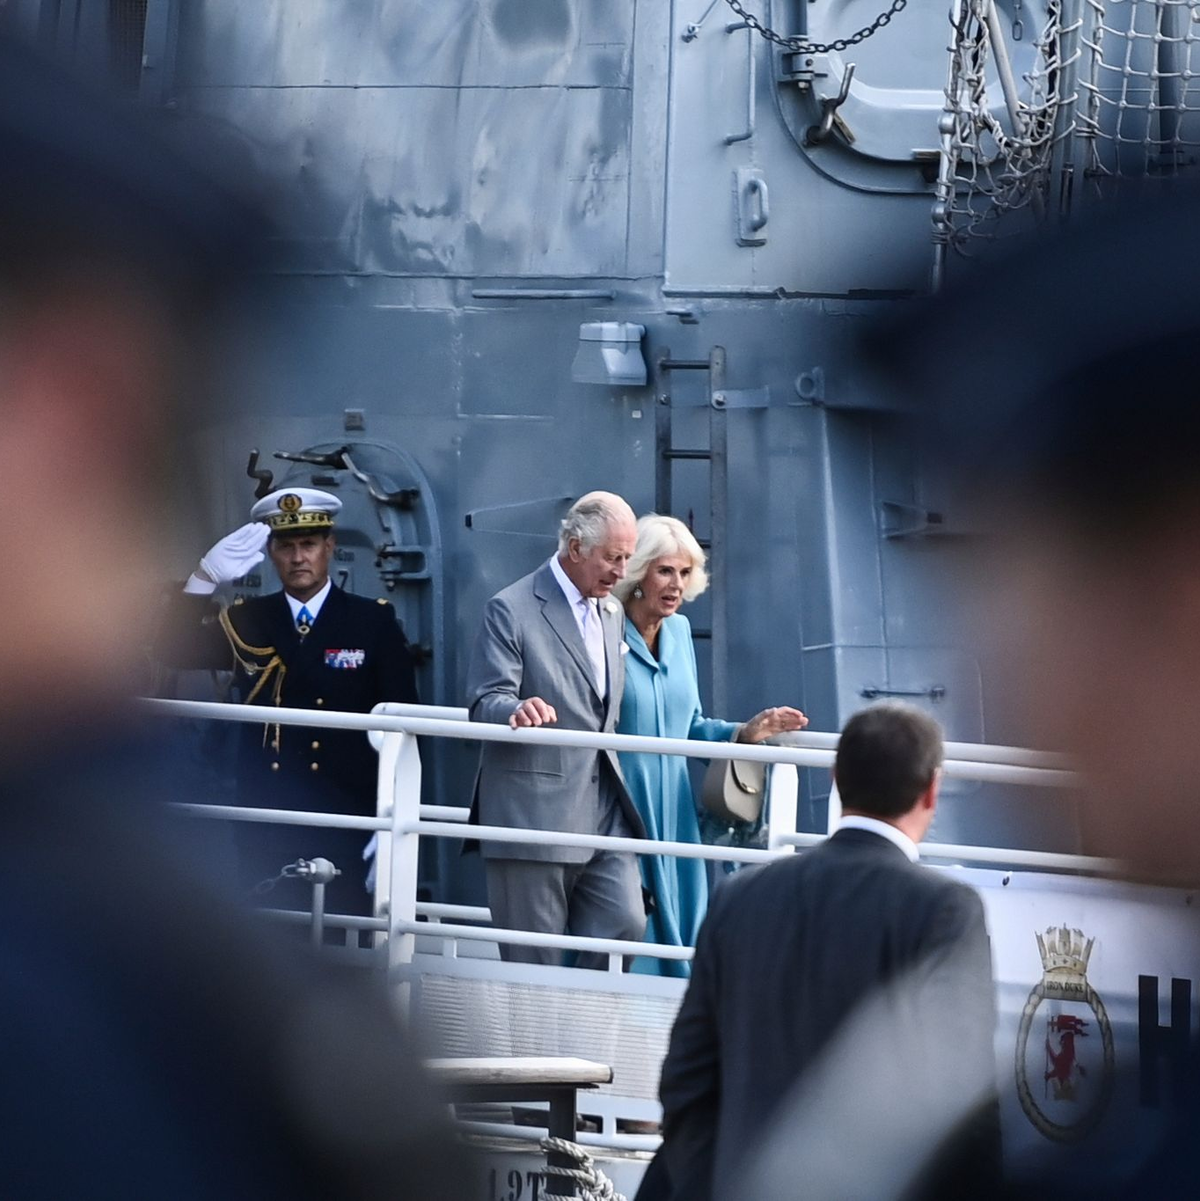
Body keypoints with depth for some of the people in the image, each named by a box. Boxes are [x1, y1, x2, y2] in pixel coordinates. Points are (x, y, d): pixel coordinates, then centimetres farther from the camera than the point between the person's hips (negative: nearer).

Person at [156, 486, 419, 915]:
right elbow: (177, 651, -3)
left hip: (346, 829, -2)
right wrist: (205, 579, -18)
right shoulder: (246, 621, 11)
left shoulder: (374, 622, 3)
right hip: (265, 831, 2)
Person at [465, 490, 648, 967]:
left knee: (625, 926, -5)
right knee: (534, 961, -2)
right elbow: (485, 701, -14)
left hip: (603, 810, 7)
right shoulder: (511, 609, -7)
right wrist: (517, 710, -35)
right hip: (535, 813, -6)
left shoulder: (611, 612, 18)